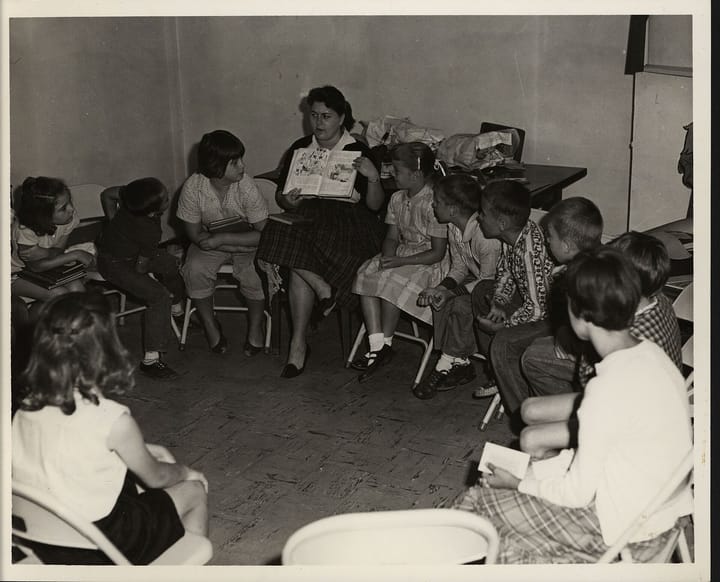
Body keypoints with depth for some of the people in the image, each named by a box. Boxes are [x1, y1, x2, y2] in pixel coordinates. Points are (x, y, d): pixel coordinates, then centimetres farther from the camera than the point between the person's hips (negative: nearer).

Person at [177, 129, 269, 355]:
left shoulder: (246, 187, -24)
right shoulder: (192, 187, -21)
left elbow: (263, 234, -21)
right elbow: (195, 234, -13)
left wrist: (223, 238, -30)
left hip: (246, 241, -1)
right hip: (210, 242, 1)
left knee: (254, 271, -29)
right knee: (195, 269, -27)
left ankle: (255, 326, -2)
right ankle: (210, 324, -2)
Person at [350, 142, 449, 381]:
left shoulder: (434, 203, -18)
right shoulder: (397, 199, 8)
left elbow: (437, 253, -19)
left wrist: (400, 262, -23)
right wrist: (387, 256, -10)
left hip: (430, 263, -8)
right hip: (402, 254, 8)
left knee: (392, 280, -31)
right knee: (366, 273, -16)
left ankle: (386, 344, -12)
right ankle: (376, 346, -19)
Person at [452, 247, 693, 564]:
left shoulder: (609, 388, -28)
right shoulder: (651, 353, -2)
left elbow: (578, 492, -20)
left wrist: (517, 482, -5)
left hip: (624, 533, -8)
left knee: (478, 500, 2)